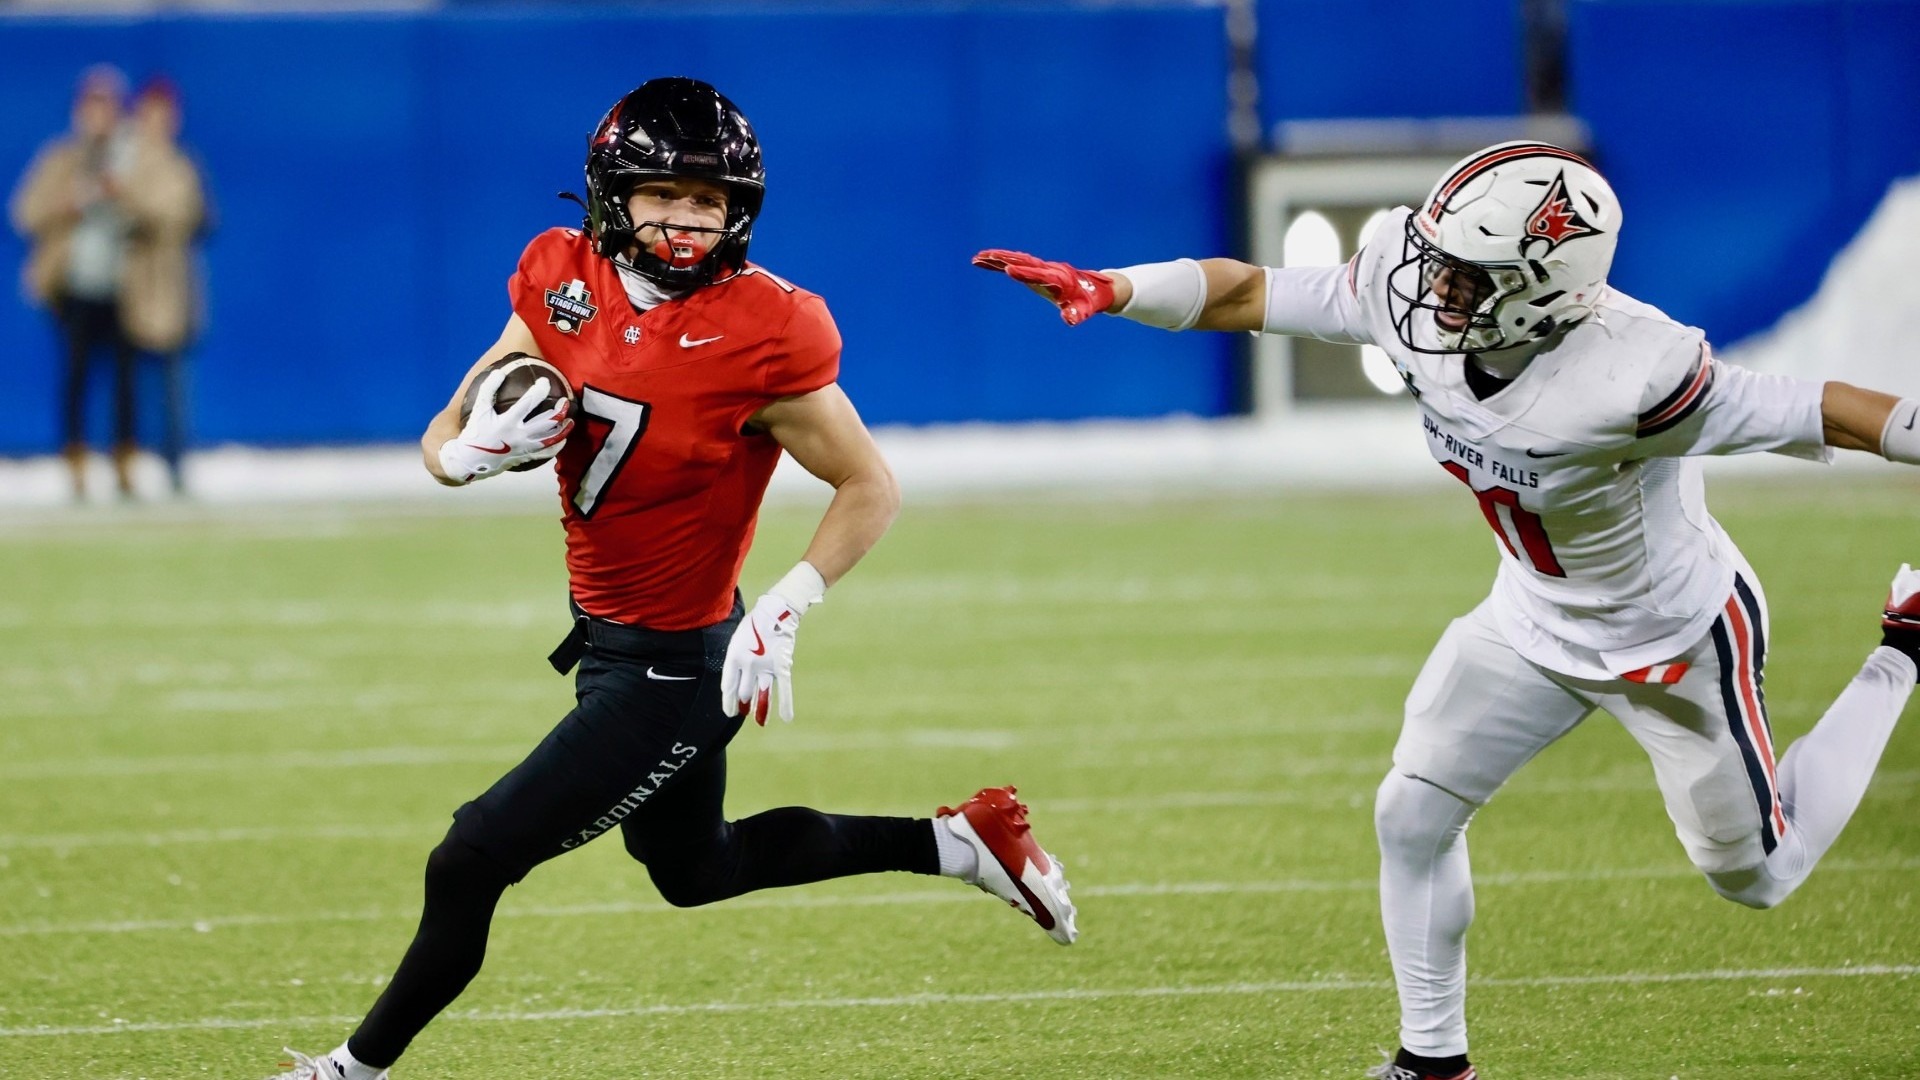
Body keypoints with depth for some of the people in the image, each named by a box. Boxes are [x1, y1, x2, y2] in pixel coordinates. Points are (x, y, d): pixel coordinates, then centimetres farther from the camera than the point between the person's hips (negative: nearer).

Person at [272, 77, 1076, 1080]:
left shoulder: (758, 338, -24)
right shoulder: (565, 283, -6)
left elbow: (870, 488, -14)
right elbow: (443, 441, -2)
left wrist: (783, 609, -25)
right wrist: (476, 450, -25)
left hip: (674, 668, -8)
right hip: (611, 641, 8)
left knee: (471, 862, -6)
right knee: (695, 868, 27)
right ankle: (959, 841, 35)